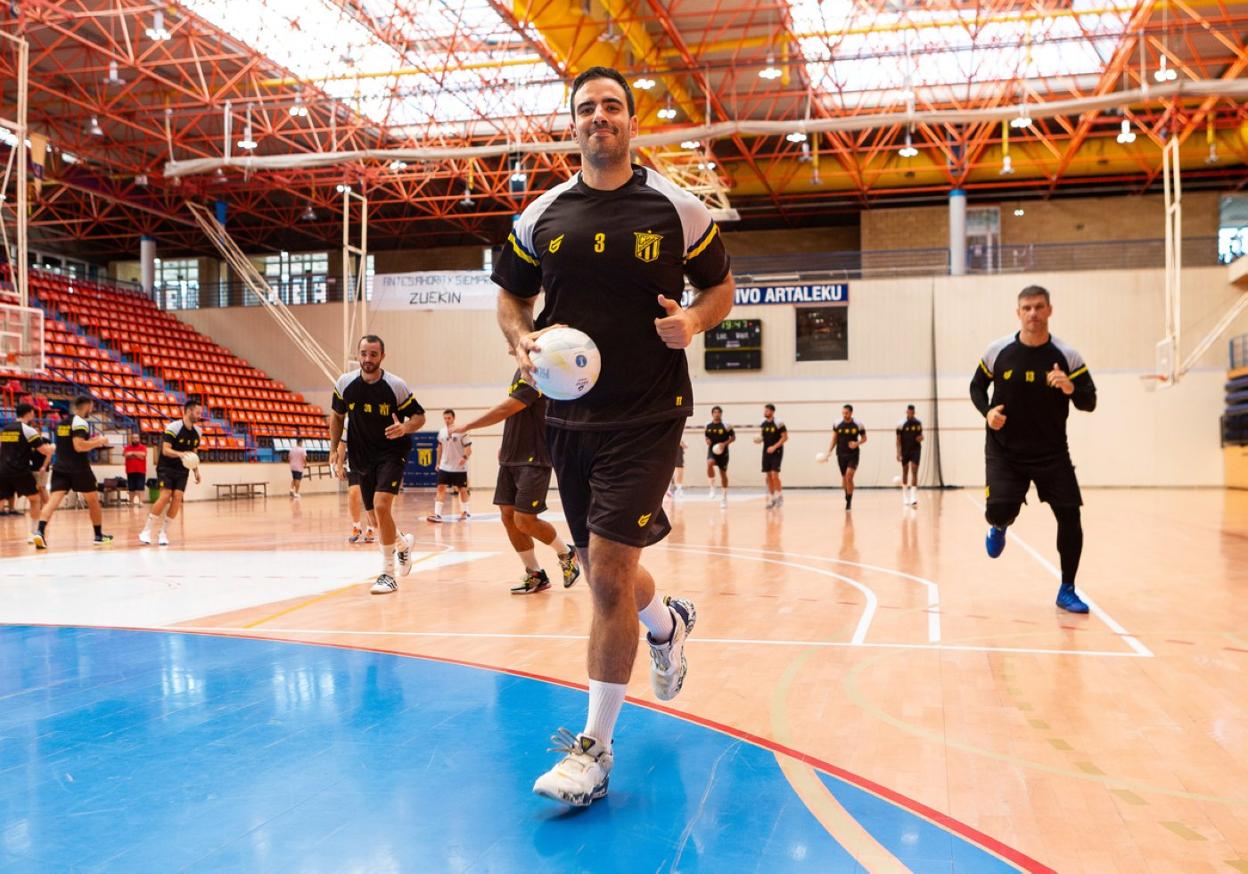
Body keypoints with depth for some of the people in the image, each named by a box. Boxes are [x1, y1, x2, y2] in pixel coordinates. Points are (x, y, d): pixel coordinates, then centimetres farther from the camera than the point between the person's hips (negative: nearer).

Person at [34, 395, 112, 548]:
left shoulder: (62, 422, 17)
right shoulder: (80, 422, -10)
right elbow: (79, 446, -21)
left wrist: (92, 442, 23)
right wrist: (99, 441, -9)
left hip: (60, 467, 6)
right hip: (78, 469, -6)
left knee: (53, 500, -7)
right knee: (93, 500, 11)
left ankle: (40, 531, -28)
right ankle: (99, 536, 19)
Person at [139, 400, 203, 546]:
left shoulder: (197, 432, 6)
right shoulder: (173, 427, -16)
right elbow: (165, 450, -22)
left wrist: (196, 473, 12)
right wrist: (180, 454, -41)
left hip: (182, 470, 6)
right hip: (166, 467, -6)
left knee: (177, 498, -9)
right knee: (165, 496, -18)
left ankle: (163, 533, 3)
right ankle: (146, 531, -5)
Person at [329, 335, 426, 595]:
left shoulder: (396, 386, -14)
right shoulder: (345, 383, -6)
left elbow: (419, 416, -5)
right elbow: (336, 415, 10)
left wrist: (405, 428, -26)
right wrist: (334, 449, 4)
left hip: (391, 453, -4)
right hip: (361, 456, 4)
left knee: (381, 506, -23)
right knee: (377, 514, 11)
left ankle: (387, 574, -12)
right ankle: (403, 543, 46)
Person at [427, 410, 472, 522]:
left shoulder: (461, 432, -12)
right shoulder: (441, 432, 4)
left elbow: (468, 449, -15)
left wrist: (465, 457, -34)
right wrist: (438, 462, 18)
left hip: (459, 467, -3)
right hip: (444, 467, 4)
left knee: (462, 489, 9)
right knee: (441, 488, -8)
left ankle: (465, 511, 30)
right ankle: (437, 514, -12)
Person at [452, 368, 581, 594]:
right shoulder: (522, 372, 14)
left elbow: (504, 410, -21)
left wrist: (466, 428, -16)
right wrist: (507, 445, 16)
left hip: (533, 460, -9)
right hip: (511, 459, 9)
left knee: (524, 520, -9)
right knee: (508, 516, 3)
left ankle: (567, 554, 17)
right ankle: (535, 575, 14)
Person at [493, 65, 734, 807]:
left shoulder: (678, 209, -1)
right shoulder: (541, 216, 6)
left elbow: (721, 287, 10)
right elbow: (511, 298, 15)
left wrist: (694, 320, -13)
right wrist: (523, 340, -7)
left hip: (649, 416, -4)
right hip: (570, 417, 4)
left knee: (608, 570, -11)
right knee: (605, 571, 15)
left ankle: (594, 750, 2)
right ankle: (669, 623, 51)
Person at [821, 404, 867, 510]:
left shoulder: (858, 424, -5)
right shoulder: (837, 424, 0)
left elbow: (864, 438, 6)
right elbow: (834, 440, 7)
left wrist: (857, 443, -15)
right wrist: (828, 453, -3)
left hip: (853, 455, -3)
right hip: (841, 455, 3)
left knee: (849, 477, -17)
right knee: (844, 479, 10)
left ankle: (849, 501, -8)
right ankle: (847, 497, 31)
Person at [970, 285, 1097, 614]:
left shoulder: (1068, 356, -8)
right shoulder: (998, 351, -6)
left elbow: (1090, 403, -5)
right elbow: (977, 386, 9)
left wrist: (1071, 389, -27)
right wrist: (987, 412, -11)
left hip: (1051, 451, 1)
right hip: (1004, 449, -1)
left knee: (1070, 516, -4)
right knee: (1000, 511, -16)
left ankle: (1067, 591, 13)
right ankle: (999, 527, 26)